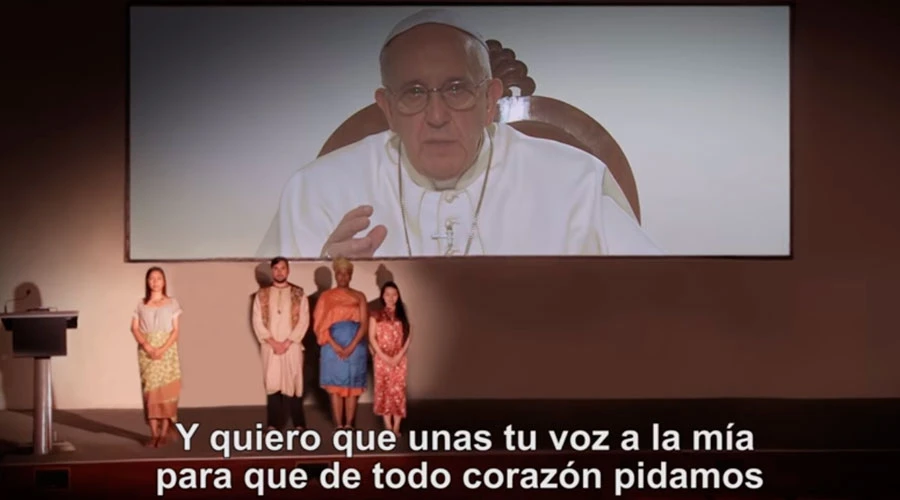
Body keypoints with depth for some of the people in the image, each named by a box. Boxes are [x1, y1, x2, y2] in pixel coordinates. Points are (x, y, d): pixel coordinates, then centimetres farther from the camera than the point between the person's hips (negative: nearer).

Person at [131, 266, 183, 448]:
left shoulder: (172, 303, 5)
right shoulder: (141, 304, 8)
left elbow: (176, 330, 0)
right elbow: (134, 328, 2)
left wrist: (163, 349, -14)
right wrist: (147, 346, -14)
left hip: (167, 350, -1)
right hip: (147, 351, 1)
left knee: (166, 389, -6)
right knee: (150, 389, -3)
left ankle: (164, 433, -4)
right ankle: (153, 433, -2)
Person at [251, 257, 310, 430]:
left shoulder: (298, 294, 3)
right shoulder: (262, 295, 6)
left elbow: (303, 321, -3)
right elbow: (257, 321, 0)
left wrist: (287, 342, -11)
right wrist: (273, 342, -10)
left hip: (292, 346, -1)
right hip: (270, 347, 1)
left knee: (293, 383, 0)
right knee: (272, 384, 1)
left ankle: (298, 423, 6)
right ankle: (274, 423, 6)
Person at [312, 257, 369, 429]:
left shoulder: (359, 296, 8)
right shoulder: (326, 296, 6)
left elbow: (364, 324, 0)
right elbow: (321, 324, -1)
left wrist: (351, 346, -12)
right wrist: (335, 346, -13)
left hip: (355, 345, 1)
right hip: (333, 346, -1)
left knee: (352, 385, 1)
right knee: (335, 385, -2)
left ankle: (349, 424, 5)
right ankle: (338, 425, 1)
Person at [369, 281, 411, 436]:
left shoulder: (402, 315, 8)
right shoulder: (376, 316, 3)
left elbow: (407, 337, 3)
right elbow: (372, 338, -2)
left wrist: (399, 356, -9)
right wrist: (383, 356, -11)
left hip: (399, 359, 1)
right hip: (382, 358, -1)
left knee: (398, 391, -4)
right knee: (383, 390, 0)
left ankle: (396, 427, -3)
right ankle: (388, 426, 5)